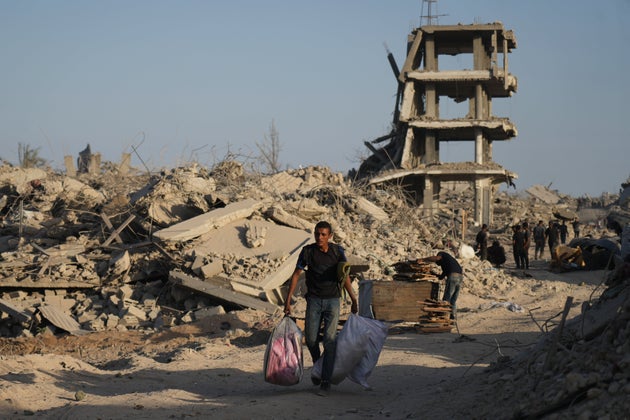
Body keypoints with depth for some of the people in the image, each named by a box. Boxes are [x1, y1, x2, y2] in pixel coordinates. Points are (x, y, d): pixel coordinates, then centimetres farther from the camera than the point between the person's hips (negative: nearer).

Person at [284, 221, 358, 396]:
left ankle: (326, 381, -6)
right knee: (310, 339, 0)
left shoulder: (337, 251, -3)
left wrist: (354, 301, 7)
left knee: (330, 340, -10)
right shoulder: (308, 251, -5)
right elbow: (296, 275, 0)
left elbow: (345, 277, 6)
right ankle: (317, 365, 32)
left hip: (333, 300, -1)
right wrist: (288, 300, -4)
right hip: (314, 300, 1)